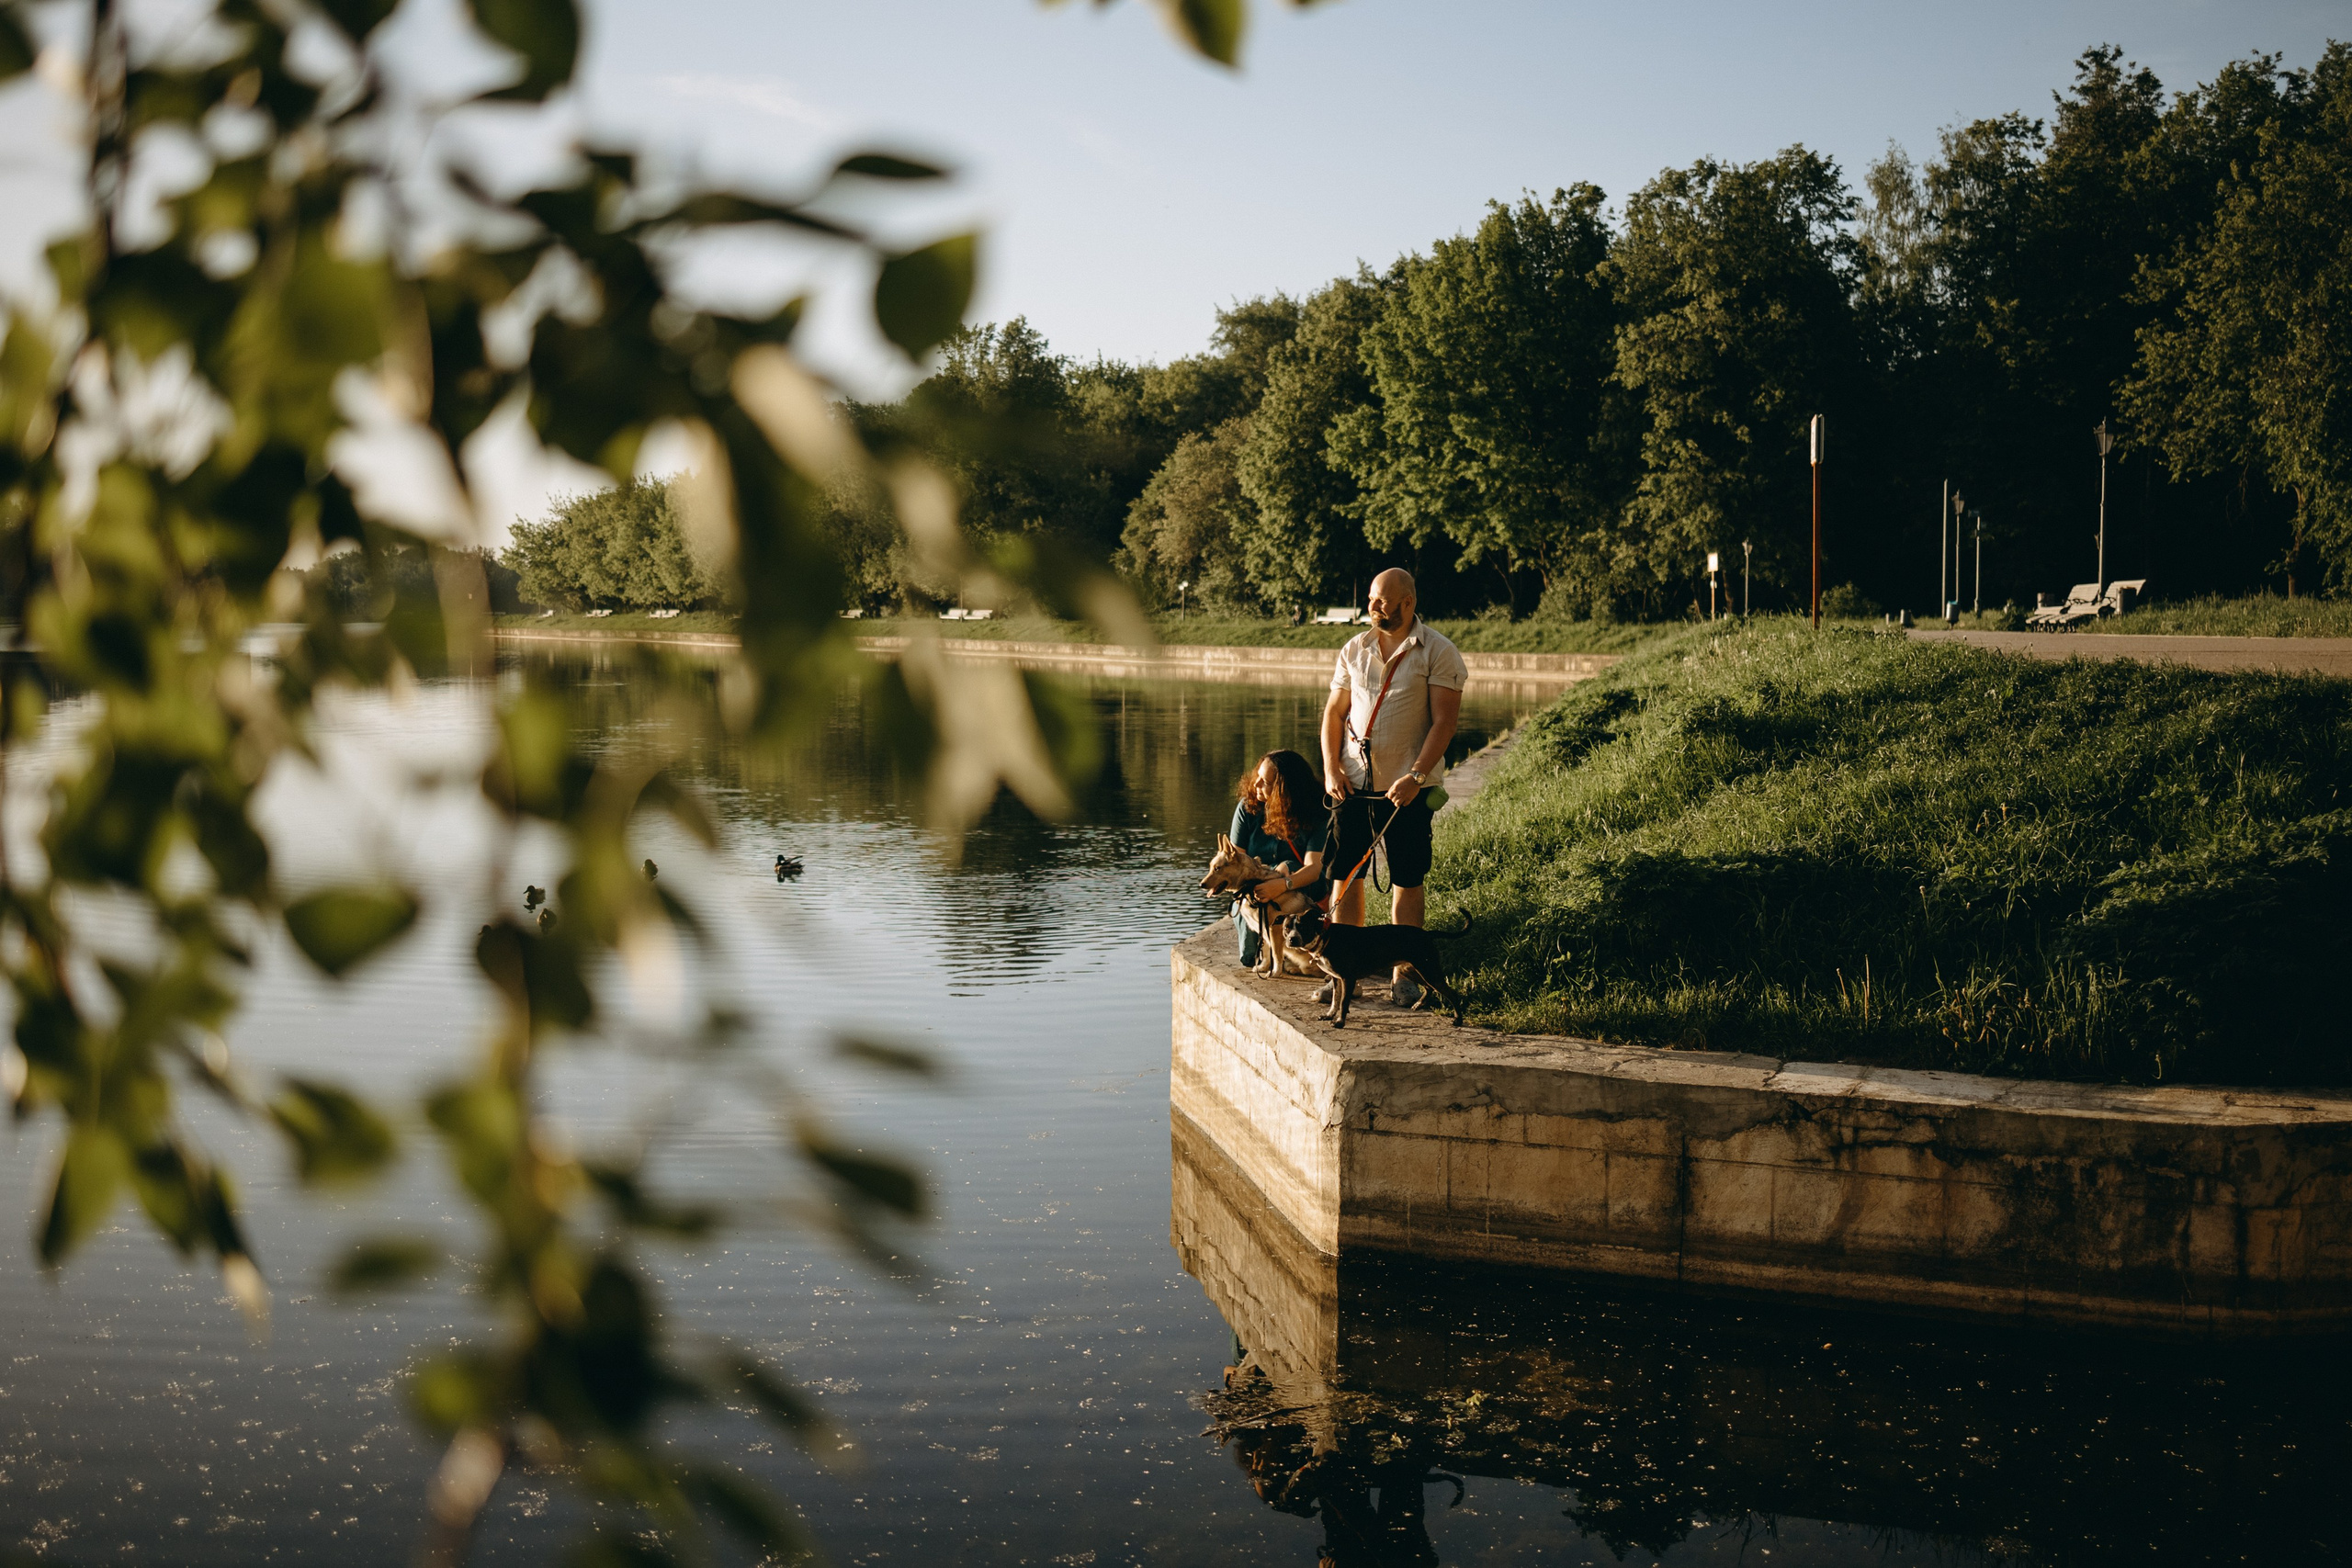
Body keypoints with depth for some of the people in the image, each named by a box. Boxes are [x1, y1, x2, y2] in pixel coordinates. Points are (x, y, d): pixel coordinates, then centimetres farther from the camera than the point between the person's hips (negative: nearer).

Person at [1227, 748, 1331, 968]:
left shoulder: (1317, 816, -17)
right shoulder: (1248, 807, -8)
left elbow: (1313, 867, -29)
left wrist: (1283, 884, -51)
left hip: (1304, 888, -2)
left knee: (1288, 867, -36)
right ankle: (1253, 954, 0)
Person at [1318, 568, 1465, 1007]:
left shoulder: (1438, 652, -5)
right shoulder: (1355, 650, 9)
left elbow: (1444, 721, -10)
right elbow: (1334, 711, 13)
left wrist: (1415, 777, -19)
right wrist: (1331, 768, -1)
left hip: (1407, 787, -4)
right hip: (1352, 784, 4)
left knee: (1407, 882, 2)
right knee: (1345, 877, 4)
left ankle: (1404, 975, 11)